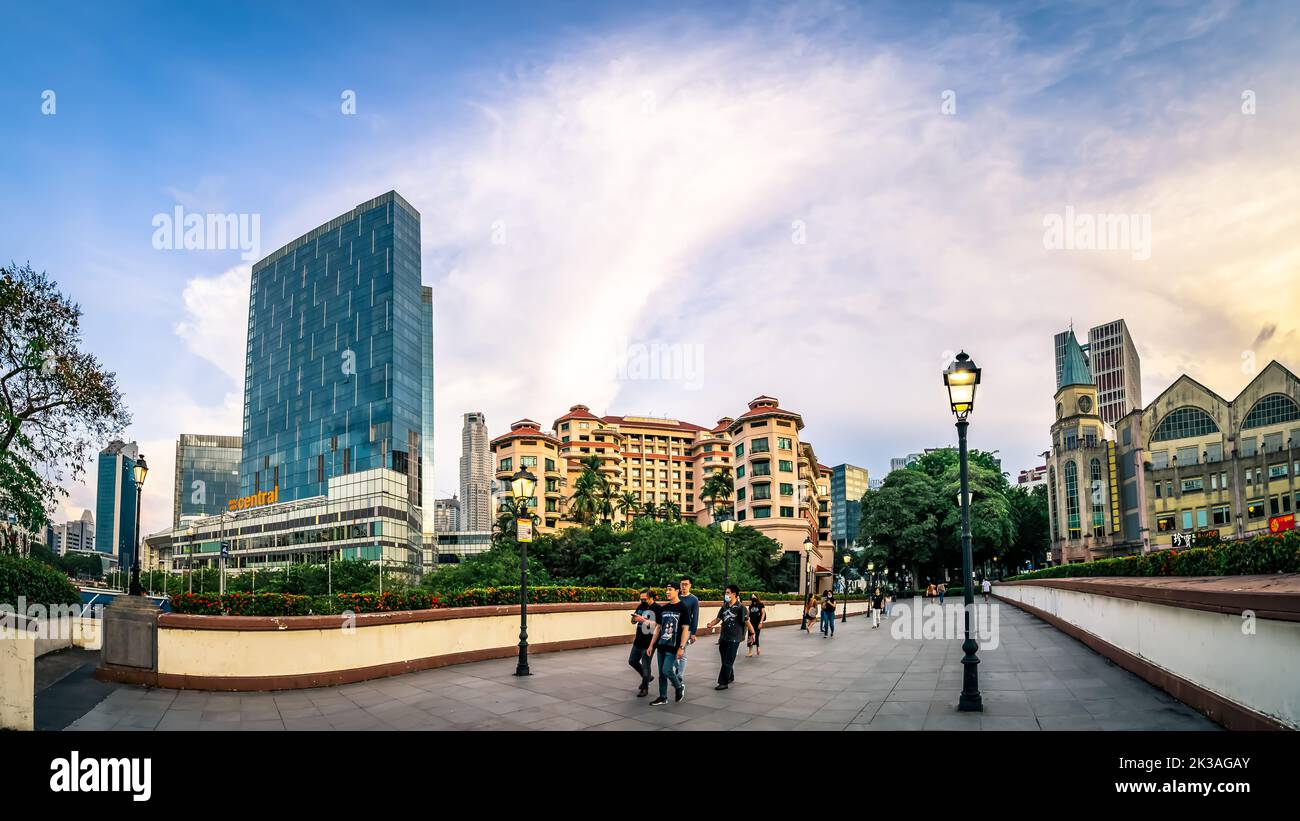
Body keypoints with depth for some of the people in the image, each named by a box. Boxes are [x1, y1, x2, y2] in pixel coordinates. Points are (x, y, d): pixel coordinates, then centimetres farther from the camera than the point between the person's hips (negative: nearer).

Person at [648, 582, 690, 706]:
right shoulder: (663, 608, 10)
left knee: (666, 670, -13)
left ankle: (679, 687, 13)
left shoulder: (682, 608, -8)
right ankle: (663, 697, 21)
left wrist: (681, 647, -18)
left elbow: (685, 629, -11)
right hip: (661, 645, 6)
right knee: (661, 673, 9)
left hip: (673, 647, -6)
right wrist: (651, 645, 11)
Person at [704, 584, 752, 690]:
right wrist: (710, 624, -8)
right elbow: (718, 618, 10)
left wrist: (752, 633, -12)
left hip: (734, 639, -7)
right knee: (725, 660, 17)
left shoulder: (740, 608, -11)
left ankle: (723, 683, -3)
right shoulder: (724, 607, 8)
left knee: (727, 662, -7)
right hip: (723, 638, 7)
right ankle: (730, 677, 36)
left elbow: (747, 622, -9)